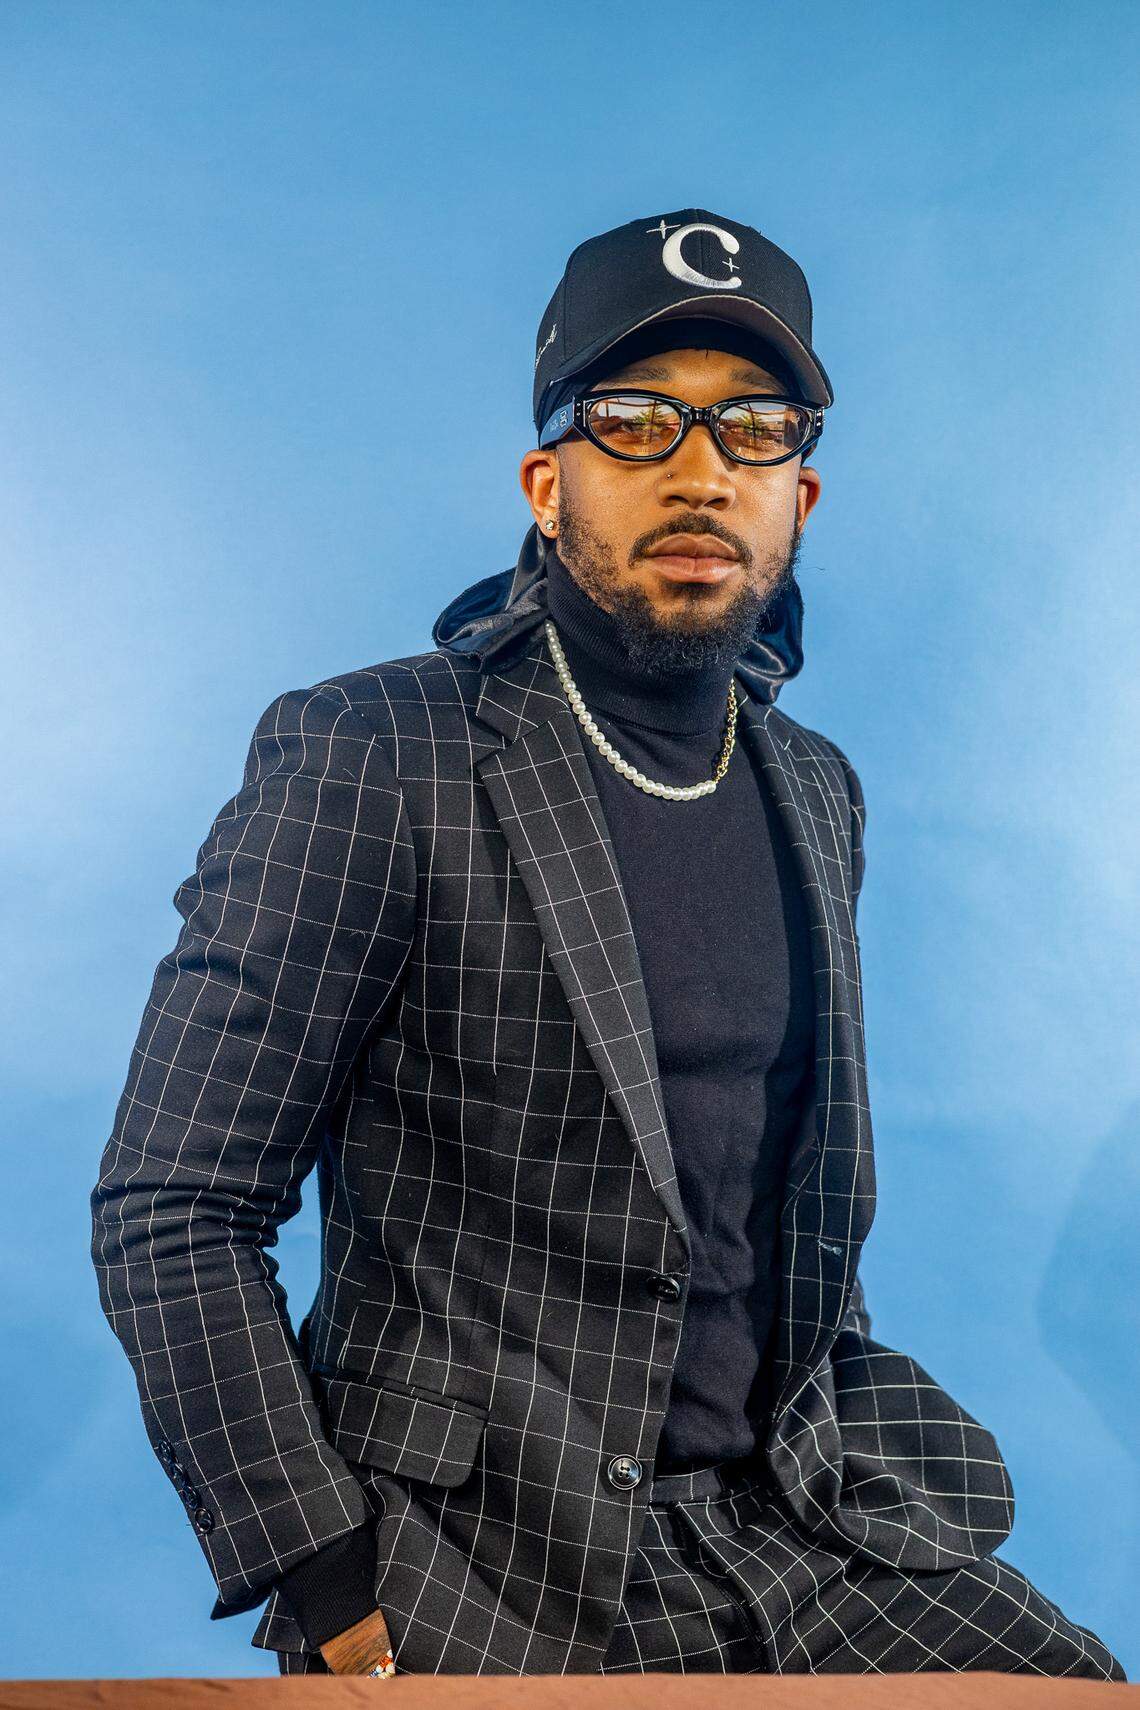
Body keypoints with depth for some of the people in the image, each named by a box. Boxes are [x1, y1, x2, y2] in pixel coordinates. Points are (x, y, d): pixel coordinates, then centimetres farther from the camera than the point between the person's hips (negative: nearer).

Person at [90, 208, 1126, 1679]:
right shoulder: (366, 760, -12)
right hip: (481, 1563, -4)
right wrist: (333, 1607, -15)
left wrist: (848, 1449, 9)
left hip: (789, 1522, 5)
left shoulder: (818, 793, 8)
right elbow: (171, 1213, -12)